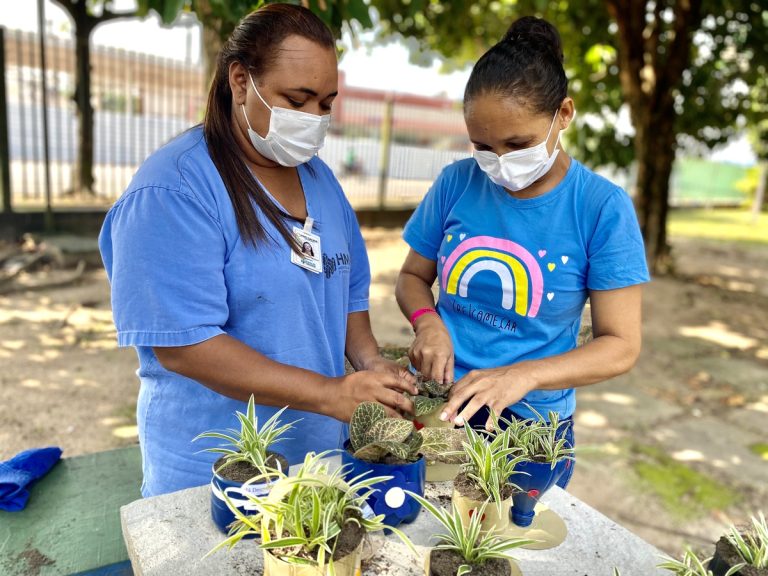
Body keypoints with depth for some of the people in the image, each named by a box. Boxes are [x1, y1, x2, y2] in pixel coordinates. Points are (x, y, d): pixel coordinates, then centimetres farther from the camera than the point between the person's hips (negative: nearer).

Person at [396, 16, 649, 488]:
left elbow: (621, 345, -12)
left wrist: (525, 375, -28)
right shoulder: (457, 183, -6)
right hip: (435, 406, 3)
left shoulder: (604, 208, -13)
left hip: (531, 423, -2)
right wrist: (427, 321, -17)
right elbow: (413, 277, 5)